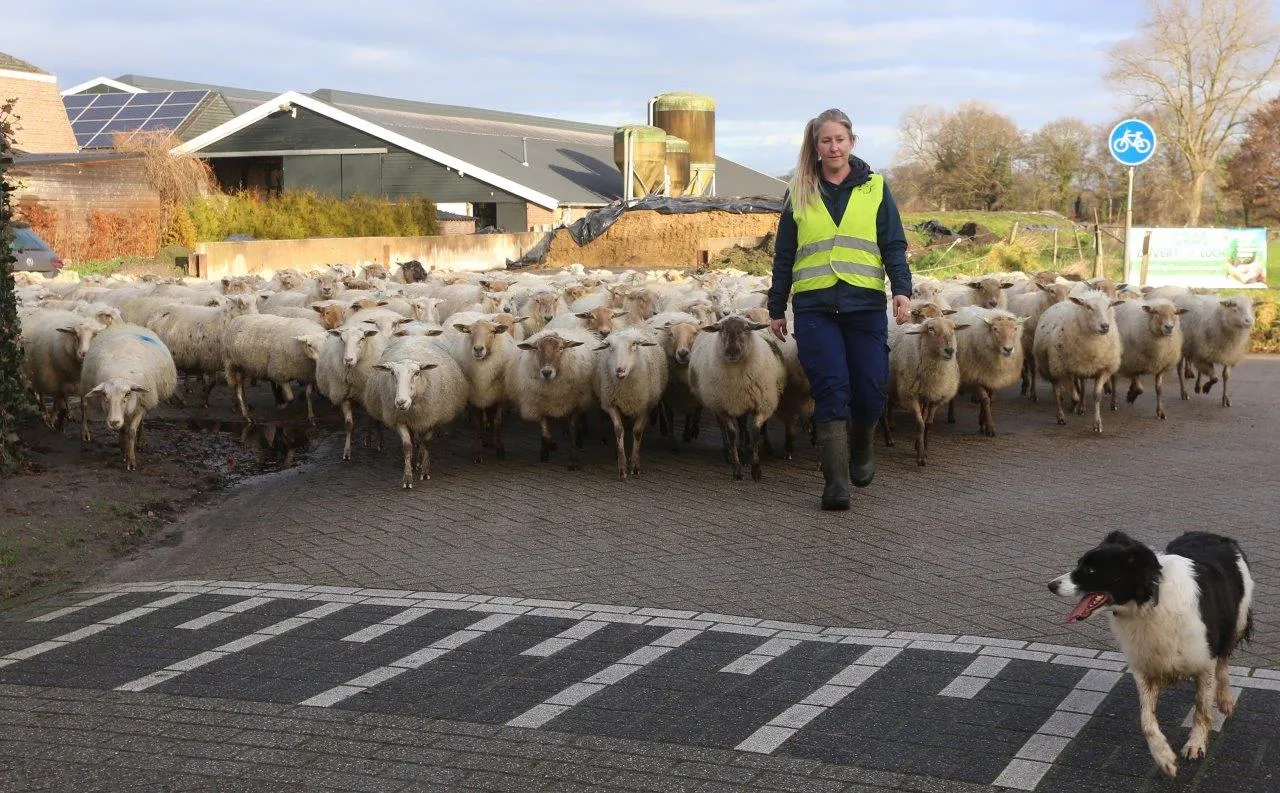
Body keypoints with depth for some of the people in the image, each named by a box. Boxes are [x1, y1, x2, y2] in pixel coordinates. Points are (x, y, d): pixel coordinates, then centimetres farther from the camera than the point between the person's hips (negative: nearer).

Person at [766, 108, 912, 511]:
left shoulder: (875, 189, 9)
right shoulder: (799, 194, 12)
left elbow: (894, 246, 6)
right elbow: (784, 254, 15)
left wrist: (902, 289, -9)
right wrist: (776, 307, 14)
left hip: (865, 305, 0)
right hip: (814, 307, 0)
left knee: (870, 389, 1)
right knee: (831, 390, -10)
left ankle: (862, 450, 32)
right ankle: (836, 482, -9)